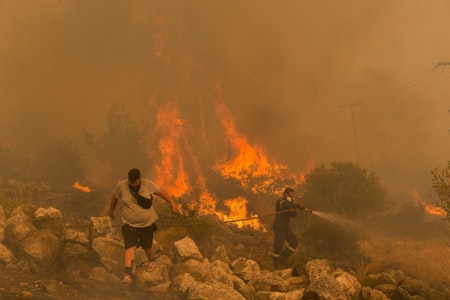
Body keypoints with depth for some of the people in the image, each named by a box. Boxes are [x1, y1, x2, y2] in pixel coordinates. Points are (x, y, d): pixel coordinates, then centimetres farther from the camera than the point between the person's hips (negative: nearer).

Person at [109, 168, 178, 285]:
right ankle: (128, 275, -21)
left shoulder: (148, 184, -14)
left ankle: (152, 260, 49)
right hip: (129, 224, -1)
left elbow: (161, 192, 0)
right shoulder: (121, 185, -13)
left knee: (147, 247, 15)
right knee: (130, 247, -17)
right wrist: (111, 209, 18)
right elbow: (115, 196, 5)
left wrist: (172, 203, 3)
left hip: (147, 223, 1)